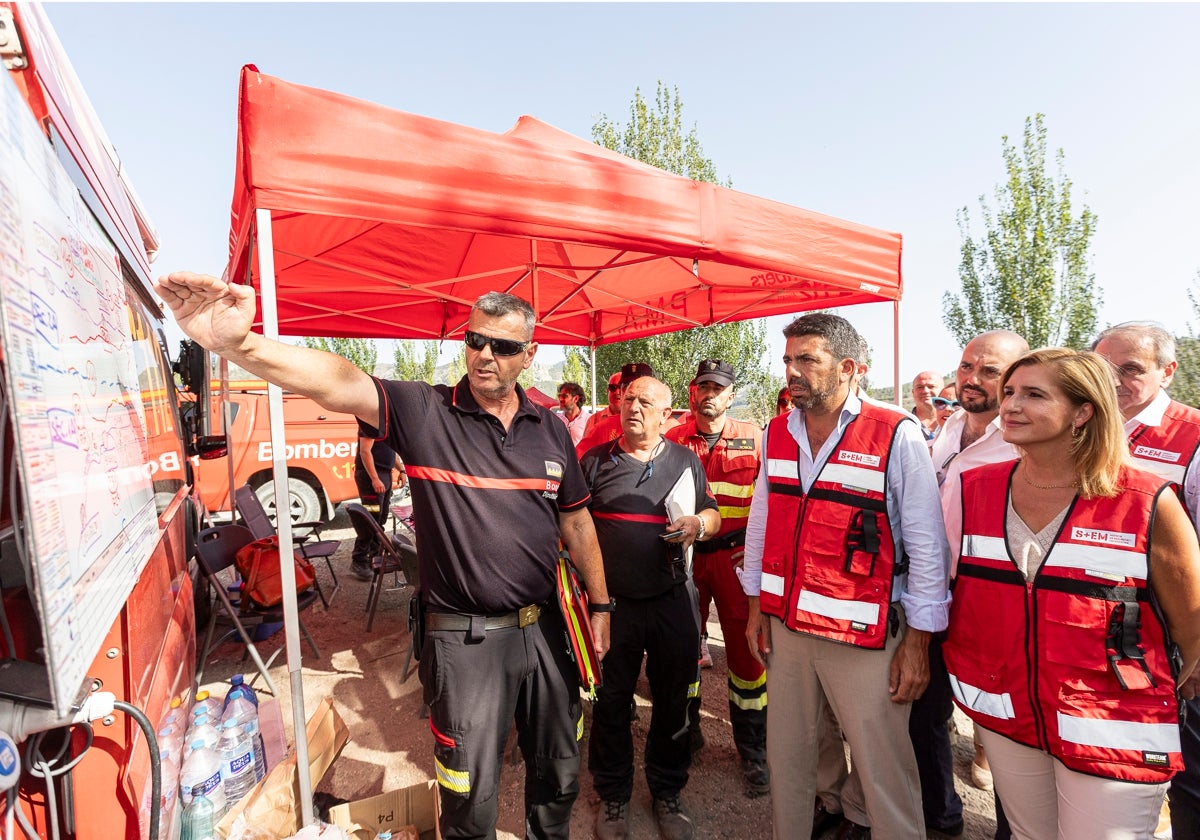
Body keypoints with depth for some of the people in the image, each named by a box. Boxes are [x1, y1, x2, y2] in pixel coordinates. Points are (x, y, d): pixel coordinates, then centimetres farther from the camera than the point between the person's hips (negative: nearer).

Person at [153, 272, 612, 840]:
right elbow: (336, 383, -29)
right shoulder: (423, 411, -12)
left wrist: (599, 603, 9)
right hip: (464, 638, -4)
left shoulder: (550, 430, 0)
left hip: (544, 628, 4)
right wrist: (236, 343, -46)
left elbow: (576, 521, 7)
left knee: (558, 772, 25)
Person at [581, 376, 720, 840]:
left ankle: (667, 794, 37)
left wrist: (699, 524, -10)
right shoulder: (594, 461, 1)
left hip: (672, 598, 1)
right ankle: (612, 796, 35)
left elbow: (713, 515, 13)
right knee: (610, 700, 11)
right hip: (612, 601, -1)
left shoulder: (686, 460, 5)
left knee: (672, 701, 14)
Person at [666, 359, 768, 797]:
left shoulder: (754, 438, 1)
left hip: (737, 556, -1)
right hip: (685, 554, 1)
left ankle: (753, 751, 25)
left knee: (745, 649, 5)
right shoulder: (673, 440, 3)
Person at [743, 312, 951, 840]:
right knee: (786, 755, 18)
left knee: (883, 768, 8)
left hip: (865, 636, -4)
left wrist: (918, 642, -7)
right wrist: (756, 606, 12)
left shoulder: (898, 436, -11)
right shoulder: (777, 434, 4)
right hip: (785, 626, 5)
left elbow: (926, 545, -8)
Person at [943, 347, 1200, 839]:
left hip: (1113, 738, -3)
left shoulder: (1148, 505, -14)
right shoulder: (973, 489, -5)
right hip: (1003, 717, 3)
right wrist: (973, 678, 12)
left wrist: (1151, 699, 6)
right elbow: (945, 585, 7)